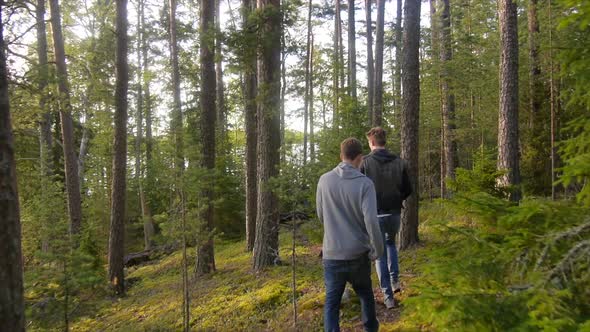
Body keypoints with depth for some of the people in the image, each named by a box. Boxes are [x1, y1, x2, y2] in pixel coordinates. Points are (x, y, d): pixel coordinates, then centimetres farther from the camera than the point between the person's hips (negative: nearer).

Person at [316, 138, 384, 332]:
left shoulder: (325, 180, -4)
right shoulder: (365, 183, -12)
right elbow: (371, 221, -17)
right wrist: (378, 249, -3)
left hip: (332, 254, 0)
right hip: (358, 253, 0)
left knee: (332, 302, 10)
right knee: (365, 294, 24)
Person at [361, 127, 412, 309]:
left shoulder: (365, 163, -10)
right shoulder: (399, 162, -2)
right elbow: (408, 190, 1)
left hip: (375, 215, -3)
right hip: (394, 213, 3)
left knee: (380, 254, 10)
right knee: (390, 243, 30)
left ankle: (388, 296, 10)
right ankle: (395, 280, 20)